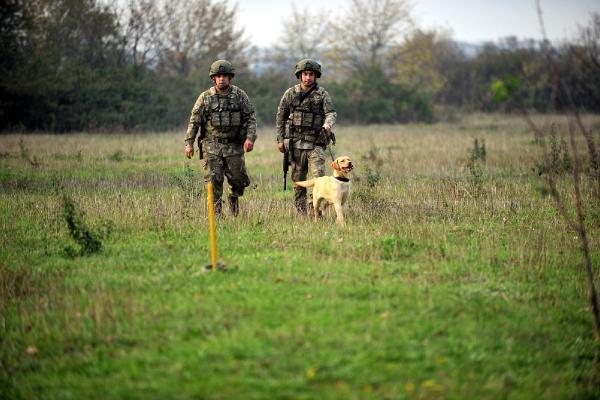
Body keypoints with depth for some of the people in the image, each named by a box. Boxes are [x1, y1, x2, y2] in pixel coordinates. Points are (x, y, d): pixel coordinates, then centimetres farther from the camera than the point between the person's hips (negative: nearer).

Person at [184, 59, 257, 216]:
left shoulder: (240, 96, 2)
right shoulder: (205, 97, 1)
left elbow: (251, 118, 3)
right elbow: (194, 121, 4)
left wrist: (250, 138, -12)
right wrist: (189, 143, -1)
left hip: (234, 146, 1)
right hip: (212, 146, -1)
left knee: (239, 180, 4)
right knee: (214, 181, -7)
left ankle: (234, 197, 36)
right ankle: (216, 213, 1)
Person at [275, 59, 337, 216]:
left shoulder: (322, 94, 4)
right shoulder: (290, 94, 6)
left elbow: (331, 112, -7)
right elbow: (280, 117, 10)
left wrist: (328, 124, -30)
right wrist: (280, 140, 5)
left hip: (315, 143, -1)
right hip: (295, 142, 1)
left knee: (319, 176, -15)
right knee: (298, 180, 4)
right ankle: (301, 213, 11)